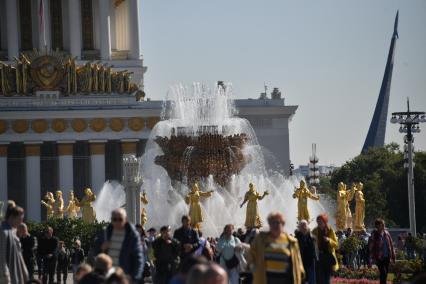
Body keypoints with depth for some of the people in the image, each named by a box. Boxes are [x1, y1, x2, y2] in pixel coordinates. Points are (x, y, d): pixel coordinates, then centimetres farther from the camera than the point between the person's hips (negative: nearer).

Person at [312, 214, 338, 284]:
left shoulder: (330, 231, 1)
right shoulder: (315, 231, 2)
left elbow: (336, 244, 1)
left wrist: (329, 240, -17)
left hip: (328, 257, 0)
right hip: (319, 257, 0)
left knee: (327, 278, 5)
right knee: (319, 278, -8)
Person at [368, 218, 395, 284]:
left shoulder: (386, 233, 7)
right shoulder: (374, 235, -9)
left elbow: (391, 245, 13)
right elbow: (370, 247, -8)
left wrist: (393, 256, 12)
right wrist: (373, 258, -13)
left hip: (387, 257, 6)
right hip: (379, 258, -6)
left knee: (386, 272, 12)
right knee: (383, 273, -11)